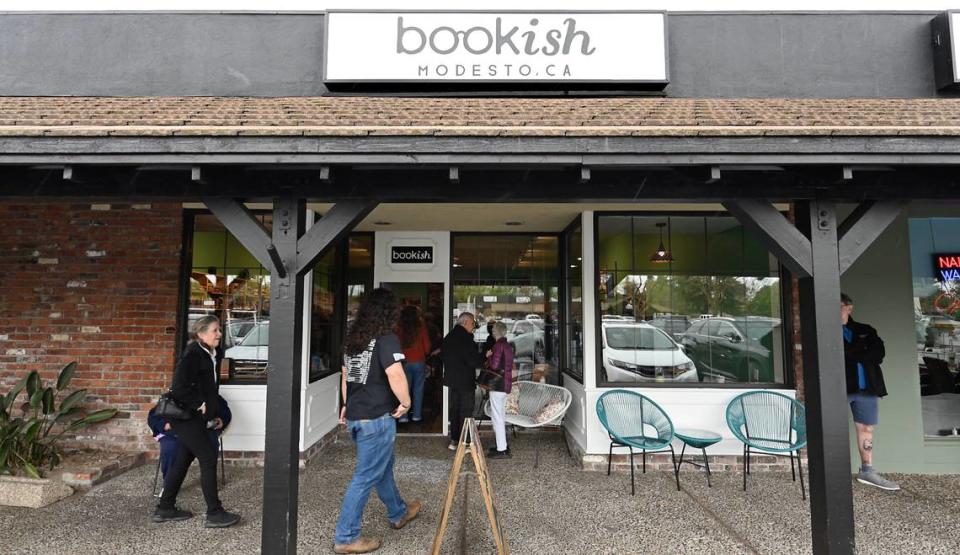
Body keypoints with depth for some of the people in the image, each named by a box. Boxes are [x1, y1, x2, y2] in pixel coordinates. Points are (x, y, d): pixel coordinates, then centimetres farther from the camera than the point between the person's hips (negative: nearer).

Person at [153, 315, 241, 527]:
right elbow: (180, 386, -23)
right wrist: (200, 405, -17)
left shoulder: (209, 355, 11)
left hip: (196, 417, 9)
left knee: (184, 459, 16)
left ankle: (165, 509, 30)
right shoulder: (193, 353, -17)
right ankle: (214, 514, 1)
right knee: (208, 458, -6)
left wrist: (215, 415, 12)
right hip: (185, 415, -9)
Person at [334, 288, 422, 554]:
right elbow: (395, 375, -27)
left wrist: (347, 405, 27)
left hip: (356, 415, 9)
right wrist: (406, 403, -12)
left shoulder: (353, 337, 9)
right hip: (377, 417, -9)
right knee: (366, 477, 4)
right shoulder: (386, 338, -15)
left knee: (384, 466, 24)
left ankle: (398, 513, 42)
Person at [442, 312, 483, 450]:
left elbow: (443, 355, 17)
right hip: (465, 381, -8)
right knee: (466, 412, 2)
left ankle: (454, 440, 23)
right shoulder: (465, 339, -20)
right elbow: (473, 361, -23)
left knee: (454, 409, 16)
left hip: (452, 379, 8)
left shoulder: (448, 337, 8)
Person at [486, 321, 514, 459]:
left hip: (498, 384, -9)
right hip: (506, 384, 10)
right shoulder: (508, 346, 13)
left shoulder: (498, 345, -15)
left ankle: (502, 450, -4)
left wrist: (488, 357, -2)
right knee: (501, 416, 18)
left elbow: (494, 365, -20)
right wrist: (491, 359, 13)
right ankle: (503, 445, 25)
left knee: (497, 416, -6)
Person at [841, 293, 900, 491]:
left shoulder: (865, 331, 14)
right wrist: (861, 352, -9)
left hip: (866, 387, 4)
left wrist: (849, 354, -10)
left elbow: (878, 354, -1)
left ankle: (867, 471, 21)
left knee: (867, 428, 10)